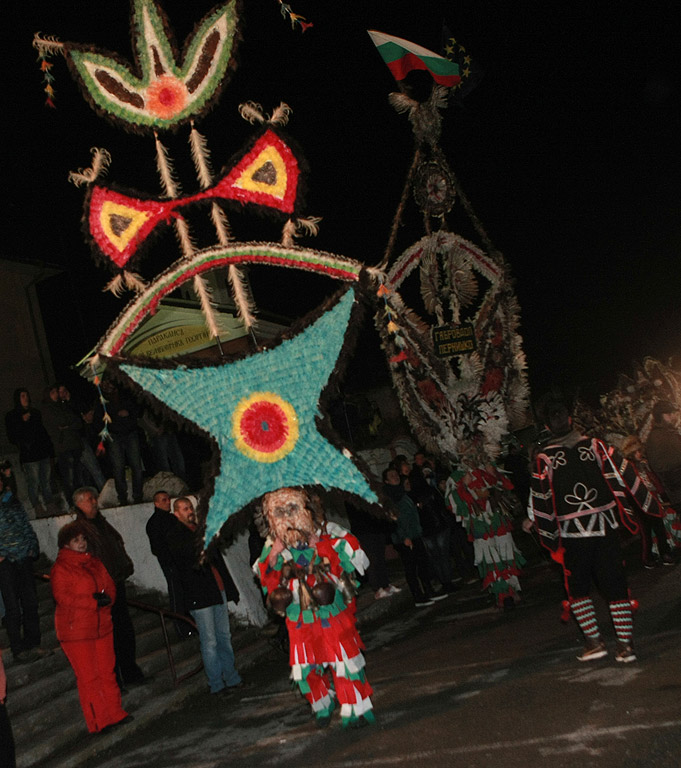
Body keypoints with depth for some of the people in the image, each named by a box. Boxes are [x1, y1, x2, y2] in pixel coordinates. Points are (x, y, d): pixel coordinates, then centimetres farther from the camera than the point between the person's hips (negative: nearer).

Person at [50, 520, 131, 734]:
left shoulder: (94, 562, 13)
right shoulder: (60, 568, -8)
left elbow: (110, 585, 13)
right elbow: (62, 597, -16)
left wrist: (106, 597, -10)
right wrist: (93, 601, -19)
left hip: (102, 626, 6)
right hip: (75, 630, -6)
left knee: (107, 671, 11)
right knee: (88, 677, -1)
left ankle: (115, 714, 22)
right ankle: (99, 722, 7)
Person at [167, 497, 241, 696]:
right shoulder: (175, 535, -3)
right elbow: (182, 552, -23)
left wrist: (230, 588, 18)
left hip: (218, 590, 6)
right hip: (200, 595, -6)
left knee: (224, 637, 12)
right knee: (209, 642, -2)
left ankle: (232, 679, 22)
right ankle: (216, 685, 7)